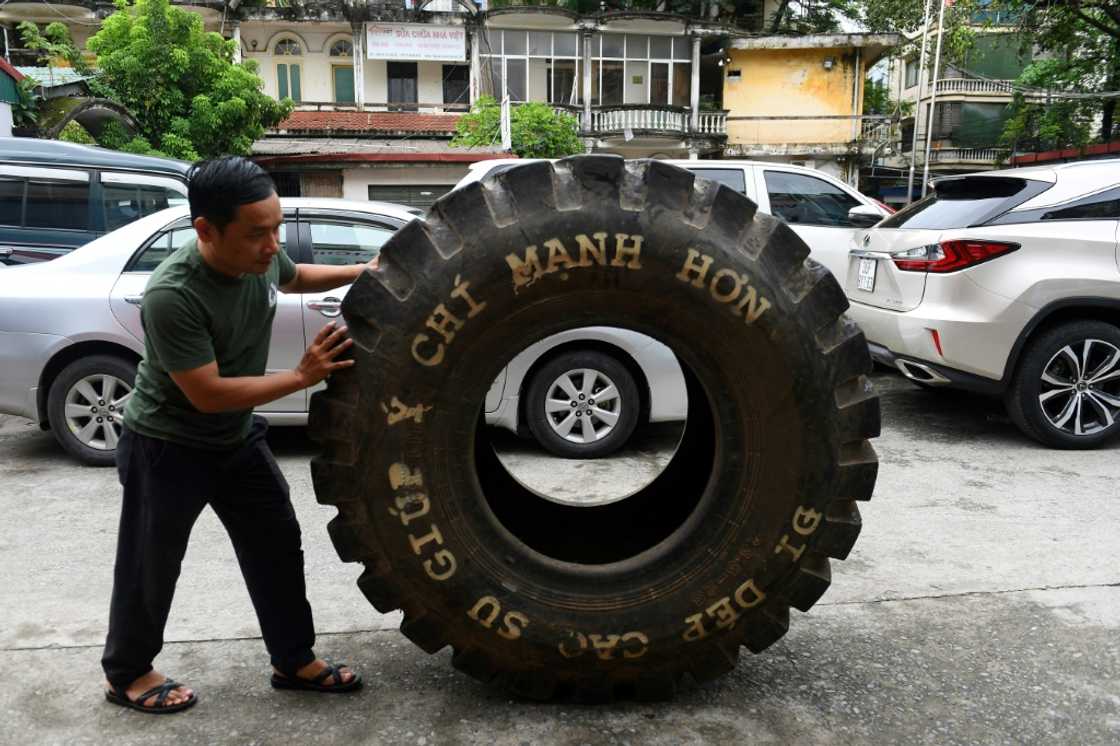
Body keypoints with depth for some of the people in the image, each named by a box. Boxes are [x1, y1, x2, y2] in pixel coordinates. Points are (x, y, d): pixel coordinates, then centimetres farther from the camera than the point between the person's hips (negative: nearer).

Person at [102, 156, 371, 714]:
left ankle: (294, 661, 27)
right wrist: (303, 377, -27)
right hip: (167, 448, -7)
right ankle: (126, 674, 34)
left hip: (237, 438, 7)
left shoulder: (261, 259, -12)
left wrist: (362, 272, 4)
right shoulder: (172, 296, -34)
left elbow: (294, 278, 14)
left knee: (277, 548, 12)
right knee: (151, 567, 11)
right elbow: (209, 394, -29)